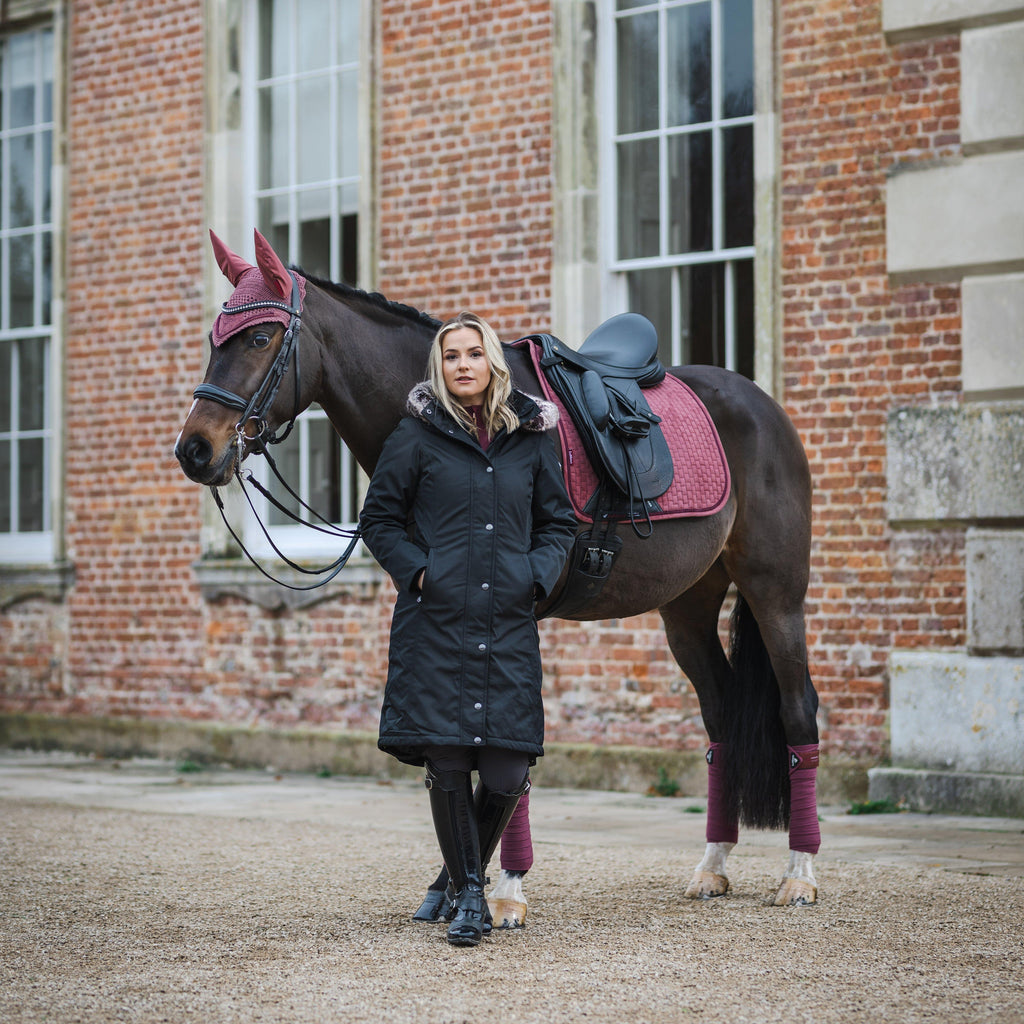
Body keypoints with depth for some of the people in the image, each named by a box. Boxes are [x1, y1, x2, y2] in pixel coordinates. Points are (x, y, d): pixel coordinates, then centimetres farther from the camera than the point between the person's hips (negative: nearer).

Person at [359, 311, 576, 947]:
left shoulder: (531, 437, 8)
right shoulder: (418, 436, 3)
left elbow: (560, 524, 15)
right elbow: (380, 520, 8)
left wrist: (538, 575, -2)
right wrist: (416, 570, -7)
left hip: (510, 623, 2)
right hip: (436, 620, -1)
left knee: (507, 773, -3)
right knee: (447, 765, -3)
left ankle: (474, 870, 25)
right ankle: (467, 894, 14)